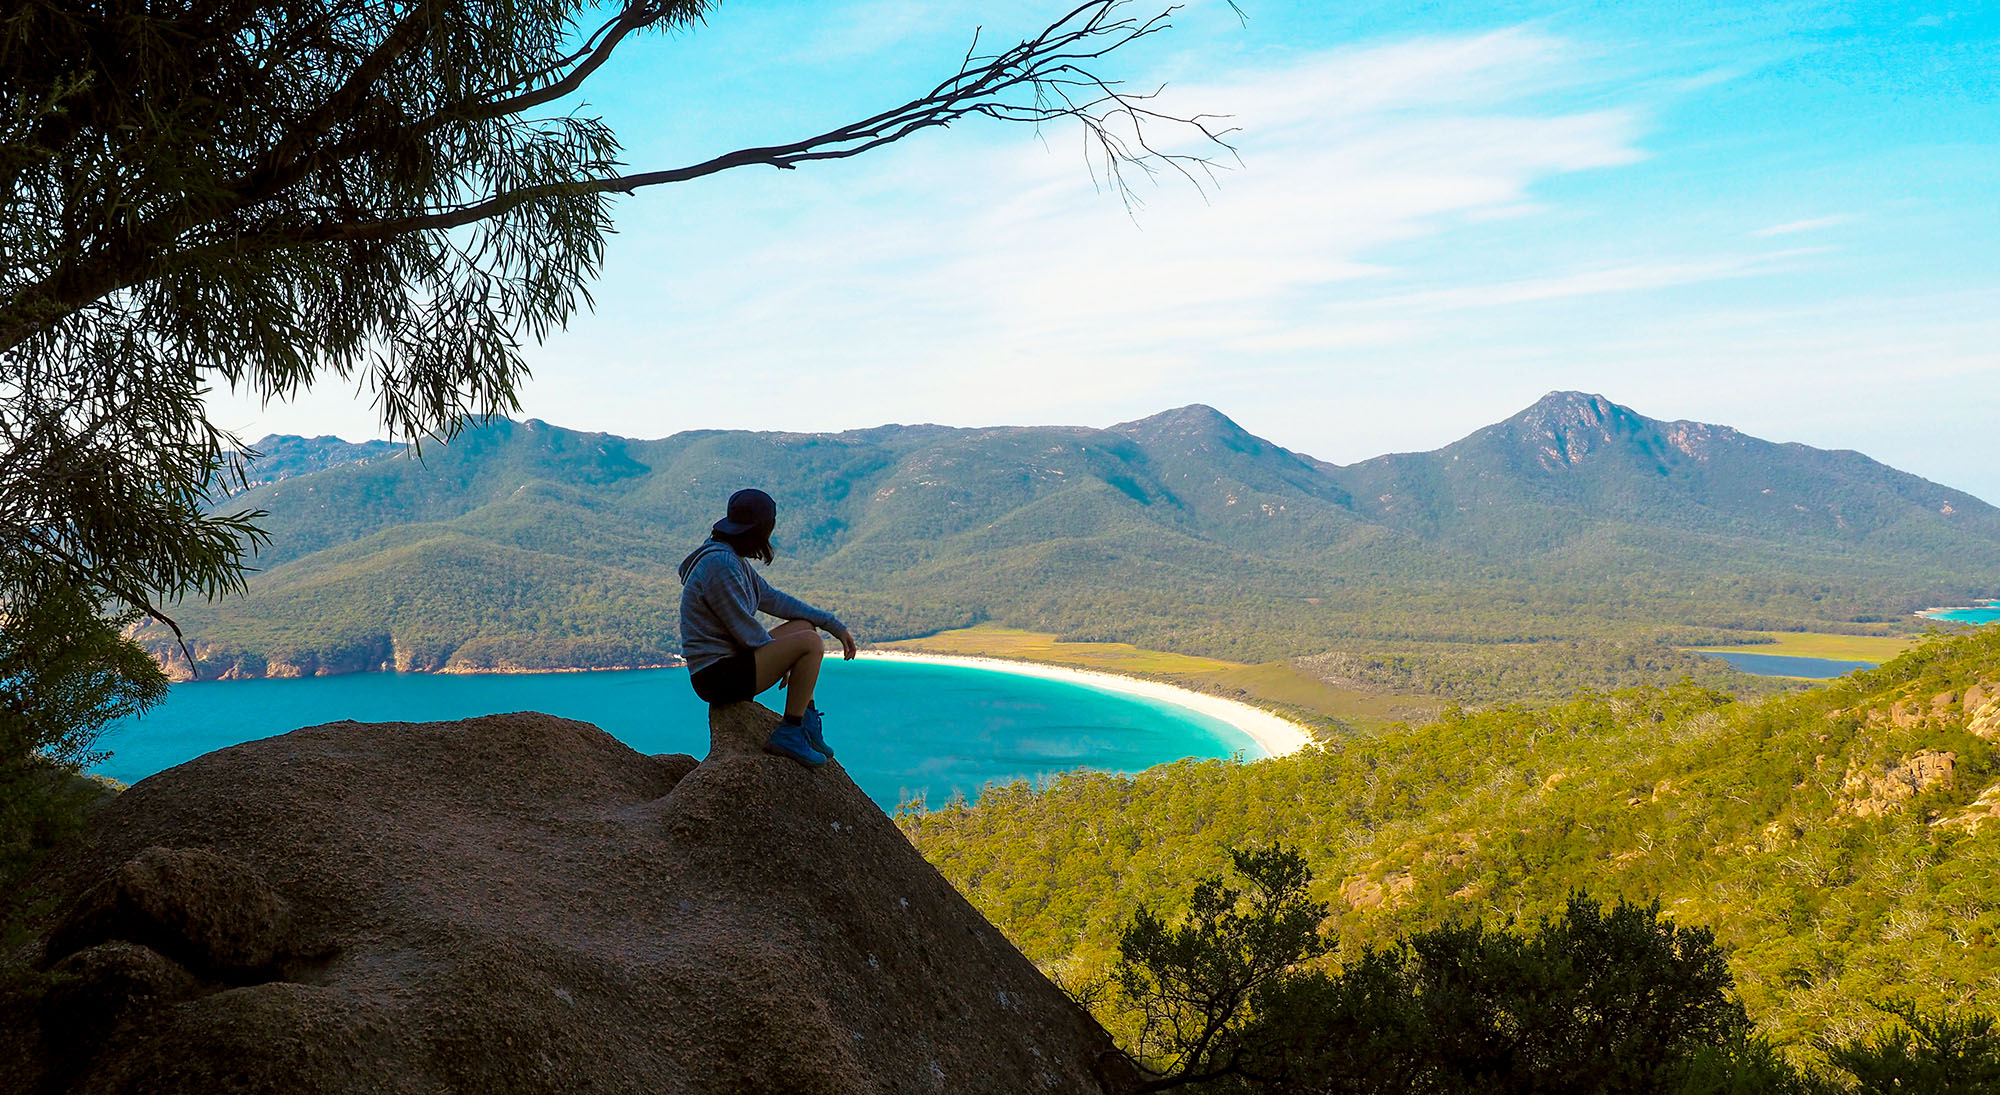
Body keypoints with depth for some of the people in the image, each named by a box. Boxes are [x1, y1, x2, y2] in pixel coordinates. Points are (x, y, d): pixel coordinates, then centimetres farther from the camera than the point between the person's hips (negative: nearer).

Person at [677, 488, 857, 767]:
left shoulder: (730, 557, 10)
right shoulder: (719, 565, -21)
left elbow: (772, 598, 16)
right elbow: (747, 632, -19)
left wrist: (834, 624, 14)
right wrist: (780, 660, -1)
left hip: (724, 665, 11)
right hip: (719, 676, -11)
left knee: (804, 626, 16)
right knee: (810, 643, -17)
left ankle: (808, 723, 13)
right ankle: (788, 735, -9)